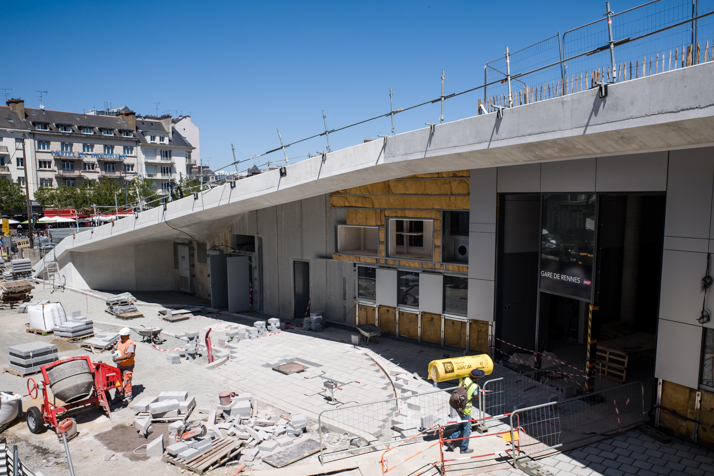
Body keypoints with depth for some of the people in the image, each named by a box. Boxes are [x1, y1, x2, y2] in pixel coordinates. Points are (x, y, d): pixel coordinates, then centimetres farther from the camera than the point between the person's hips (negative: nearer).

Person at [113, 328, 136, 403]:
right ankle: (118, 394, 33)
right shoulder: (120, 341, 2)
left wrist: (118, 358, -35)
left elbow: (129, 355, -34)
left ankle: (128, 397, 10)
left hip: (127, 366, -8)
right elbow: (115, 348, 18)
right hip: (119, 365, 8)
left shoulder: (130, 344, -24)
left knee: (127, 381, -2)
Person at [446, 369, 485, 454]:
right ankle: (464, 449, 24)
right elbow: (477, 397, -6)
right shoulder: (474, 386, -23)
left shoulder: (463, 379, -6)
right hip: (466, 409, -7)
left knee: (463, 424, 26)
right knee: (467, 429, 11)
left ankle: (451, 439, 21)